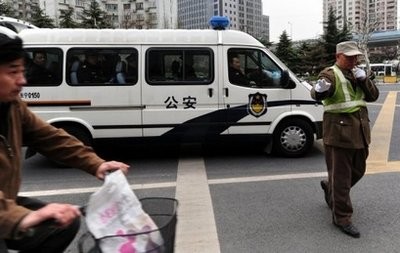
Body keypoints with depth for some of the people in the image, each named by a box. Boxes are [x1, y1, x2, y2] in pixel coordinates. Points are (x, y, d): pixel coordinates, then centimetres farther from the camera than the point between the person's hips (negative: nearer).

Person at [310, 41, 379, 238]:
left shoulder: (356, 74, 15)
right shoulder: (331, 74, -10)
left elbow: (373, 96, 8)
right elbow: (317, 94, -30)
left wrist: (364, 79, -8)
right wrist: (319, 89, -54)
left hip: (359, 132, 8)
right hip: (339, 132, -8)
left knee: (357, 170, 20)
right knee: (341, 176, -2)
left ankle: (330, 187, 45)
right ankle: (342, 218, 9)